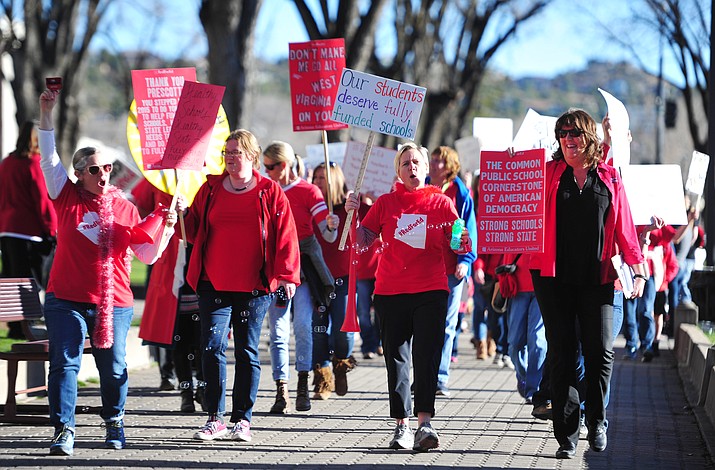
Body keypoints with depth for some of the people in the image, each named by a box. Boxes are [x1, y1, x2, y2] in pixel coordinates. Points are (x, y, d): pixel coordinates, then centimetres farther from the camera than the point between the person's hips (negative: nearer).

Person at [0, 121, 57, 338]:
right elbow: (43, 200, -12)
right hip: (28, 229, -8)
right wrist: (51, 230, -8)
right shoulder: (34, 164, -11)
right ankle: (22, 326, -9)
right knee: (29, 278, -5)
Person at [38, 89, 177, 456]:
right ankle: (64, 430, -7)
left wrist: (167, 228, -6)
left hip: (113, 302, 1)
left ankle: (114, 422, 25)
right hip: (66, 299, -1)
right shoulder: (68, 198, 4)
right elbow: (48, 158, -4)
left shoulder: (124, 207, 8)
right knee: (64, 363, -9)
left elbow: (148, 254, 9)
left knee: (113, 367, 4)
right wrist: (46, 113, -10)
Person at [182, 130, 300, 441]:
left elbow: (285, 235, -1)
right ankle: (215, 418, 2)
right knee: (212, 348, -7)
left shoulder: (270, 193, 2)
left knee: (247, 352, 5)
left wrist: (286, 274, -9)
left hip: (254, 287, -2)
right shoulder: (210, 189, 10)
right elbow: (193, 231, 13)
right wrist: (182, 216, -7)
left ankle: (242, 419, 13)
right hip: (214, 284, 2)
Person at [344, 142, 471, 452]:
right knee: (396, 358, 5)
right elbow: (362, 241, 8)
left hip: (431, 291, -2)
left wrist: (463, 241, -17)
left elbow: (458, 245, 5)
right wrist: (353, 214, -7)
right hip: (390, 292, 2)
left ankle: (424, 424, -18)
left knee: (427, 356, -12)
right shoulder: (386, 203, 9)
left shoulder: (441, 202, 6)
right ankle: (401, 424, 12)